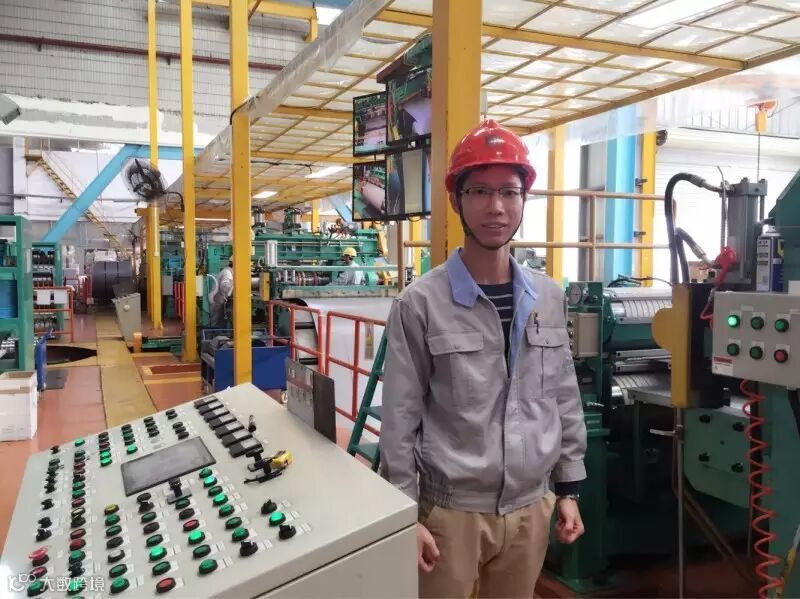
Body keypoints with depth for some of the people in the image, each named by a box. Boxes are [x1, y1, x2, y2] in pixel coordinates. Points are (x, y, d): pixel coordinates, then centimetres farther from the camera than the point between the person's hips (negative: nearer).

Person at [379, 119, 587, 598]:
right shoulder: (420, 304, -11)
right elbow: (400, 420, -9)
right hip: (451, 511, -4)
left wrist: (569, 488, 10)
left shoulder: (548, 297, 2)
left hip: (531, 507, 4)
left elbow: (565, 399, 9)